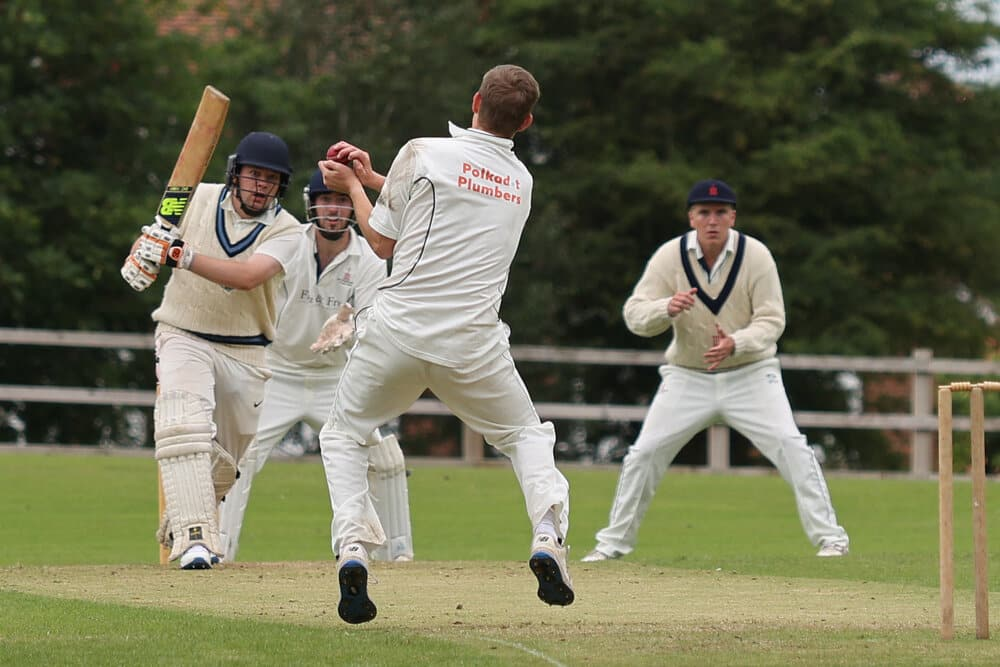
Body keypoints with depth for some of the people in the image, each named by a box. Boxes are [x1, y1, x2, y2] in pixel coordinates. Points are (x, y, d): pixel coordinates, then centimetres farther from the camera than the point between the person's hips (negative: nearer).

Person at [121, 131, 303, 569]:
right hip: (184, 336, -2)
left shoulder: (286, 230, -11)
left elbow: (247, 275, -29)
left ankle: (178, 526, 35)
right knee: (185, 428, -26)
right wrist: (148, 247, -15)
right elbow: (158, 237, 11)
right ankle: (193, 536, -32)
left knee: (224, 460, 9)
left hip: (245, 352, 2)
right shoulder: (199, 199, -5)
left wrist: (182, 255, -39)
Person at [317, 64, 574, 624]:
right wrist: (372, 174, 29)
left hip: (399, 333, -2)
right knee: (526, 435, 24)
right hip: (474, 344, 2)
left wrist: (352, 184, 20)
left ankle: (353, 547, -3)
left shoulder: (423, 154, -4)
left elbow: (384, 242, 5)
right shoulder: (522, 181, 12)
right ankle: (548, 535, -2)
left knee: (344, 434, 18)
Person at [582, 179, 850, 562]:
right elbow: (634, 315, -14)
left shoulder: (755, 255, -13)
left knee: (791, 448, -16)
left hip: (750, 372, -1)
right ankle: (613, 543, 13)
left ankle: (829, 538, -6)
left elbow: (772, 321, -14)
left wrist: (735, 344, -34)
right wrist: (667, 308, -36)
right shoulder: (669, 257, -10)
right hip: (688, 377, 1)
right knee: (644, 454, -3)